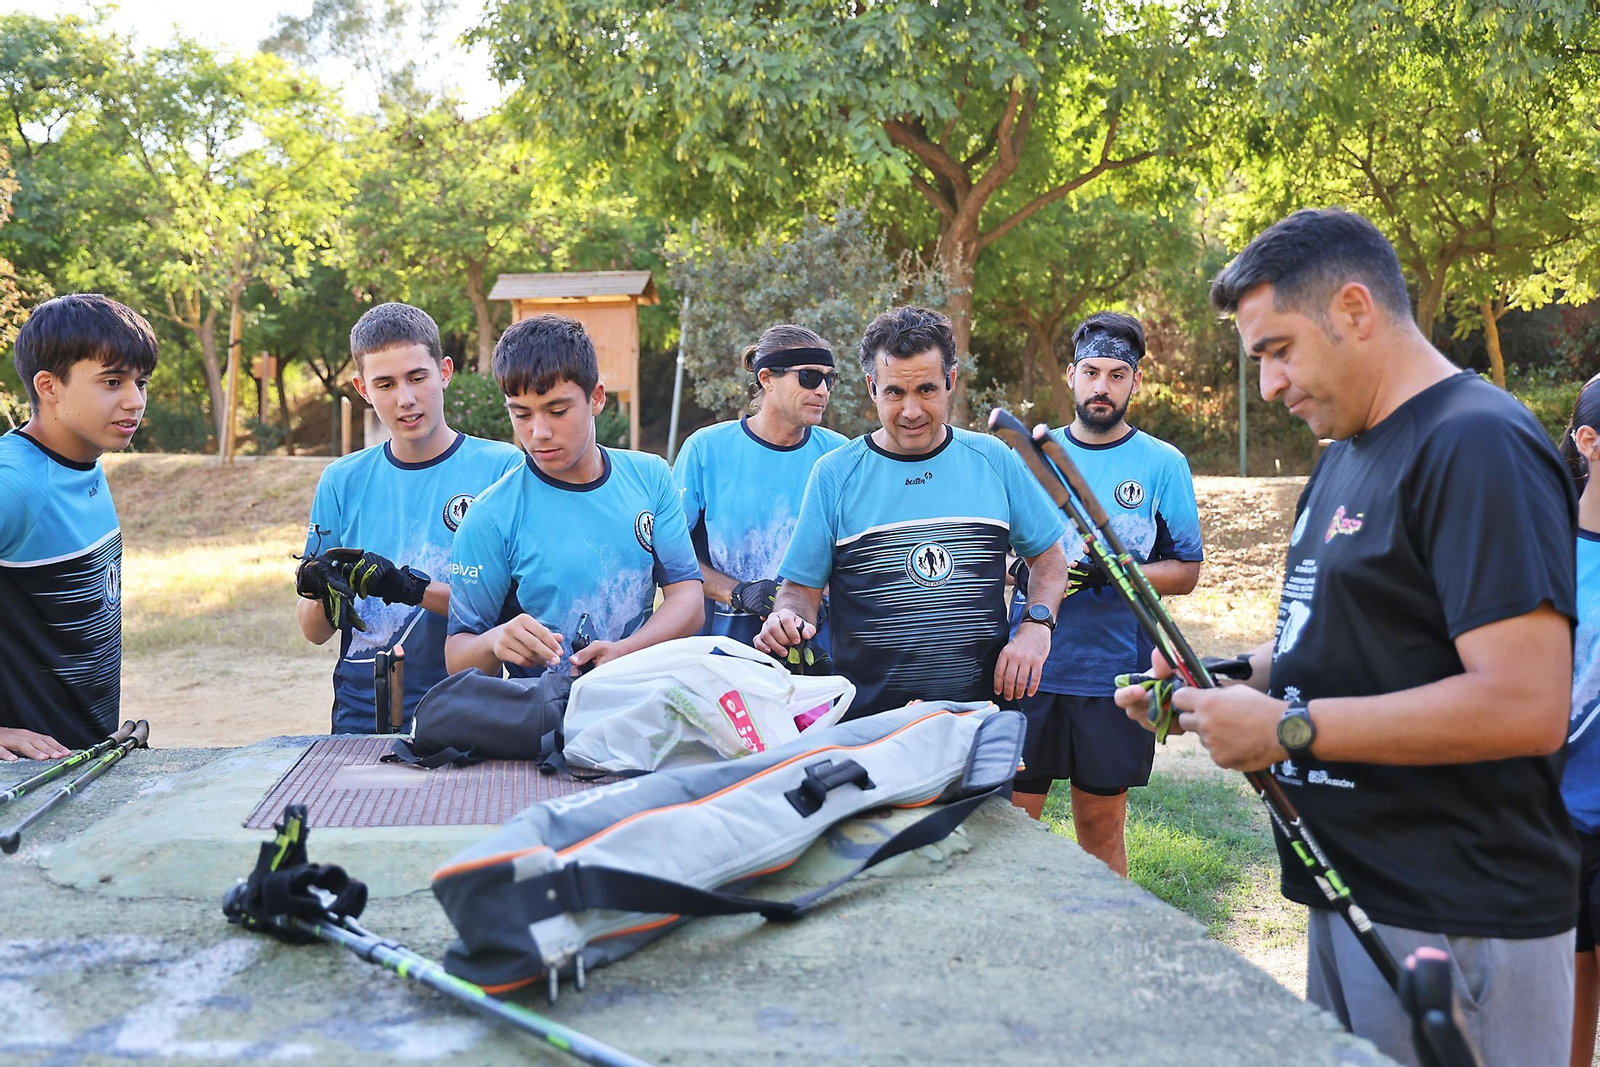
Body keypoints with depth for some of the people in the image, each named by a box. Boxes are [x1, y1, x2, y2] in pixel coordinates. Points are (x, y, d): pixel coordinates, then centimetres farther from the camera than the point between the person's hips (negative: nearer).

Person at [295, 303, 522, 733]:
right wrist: (323, 596, -9)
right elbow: (314, 632, 12)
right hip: (360, 718, 3)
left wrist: (411, 589, -17)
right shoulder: (342, 481, 11)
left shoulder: (503, 467, 0)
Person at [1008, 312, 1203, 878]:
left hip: (1115, 676, -1)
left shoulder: (1163, 464, 2)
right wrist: (1024, 574, -10)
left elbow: (1187, 571, 2)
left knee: (1101, 823, 9)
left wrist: (1117, 575, -16)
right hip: (1029, 667, 1)